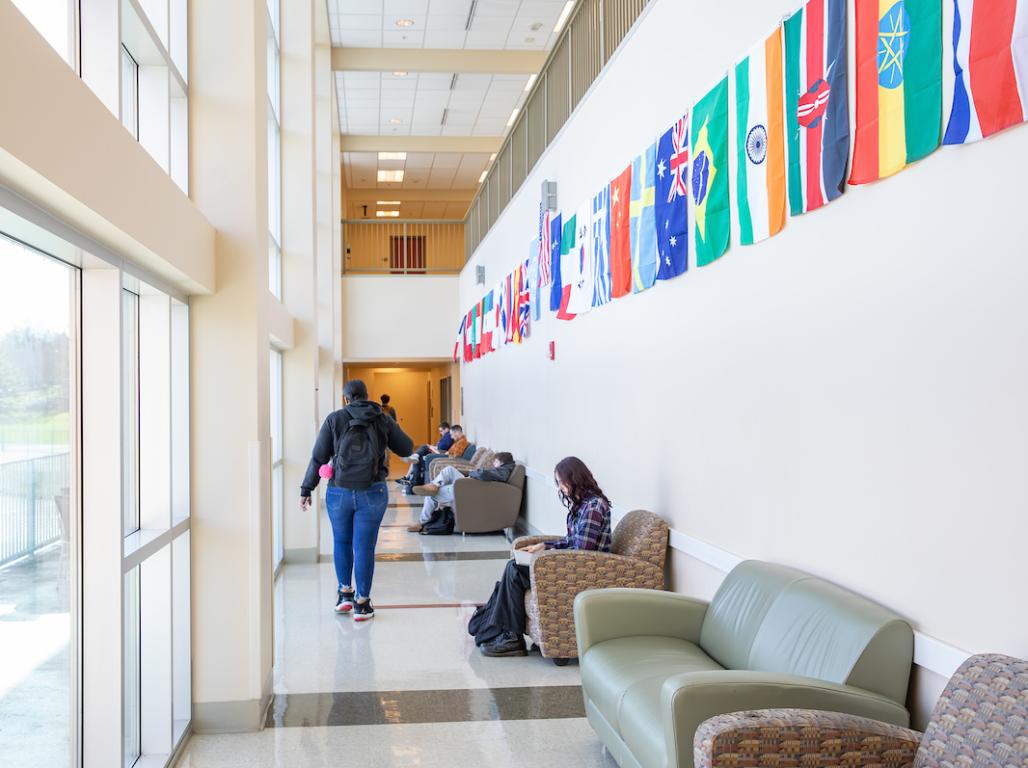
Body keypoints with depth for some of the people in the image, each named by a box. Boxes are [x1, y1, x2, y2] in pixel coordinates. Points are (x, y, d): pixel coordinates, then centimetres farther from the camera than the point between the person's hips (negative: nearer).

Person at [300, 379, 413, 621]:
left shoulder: (335, 419, 0)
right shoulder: (383, 420, 3)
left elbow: (318, 458, 0)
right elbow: (407, 448, 12)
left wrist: (306, 490, 6)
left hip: (339, 492, 0)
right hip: (373, 492, 0)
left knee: (341, 542, 21)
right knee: (365, 547, 4)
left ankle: (345, 593, 26)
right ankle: (362, 603, 10)